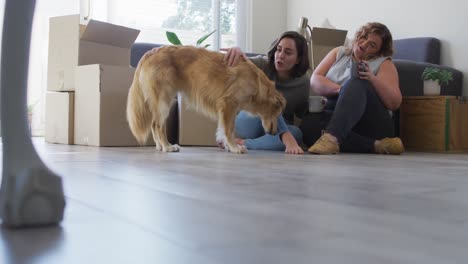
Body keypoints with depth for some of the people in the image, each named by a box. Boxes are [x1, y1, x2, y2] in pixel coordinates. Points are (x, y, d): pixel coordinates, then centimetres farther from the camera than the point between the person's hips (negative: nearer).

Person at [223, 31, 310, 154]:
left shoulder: (303, 82, -6)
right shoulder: (262, 65, -13)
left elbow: (301, 114, 4)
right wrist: (235, 51, -52)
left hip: (278, 131, 2)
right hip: (251, 120, -2)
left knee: (296, 134, -33)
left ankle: (241, 143, -36)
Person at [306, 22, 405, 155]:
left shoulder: (384, 64, 10)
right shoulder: (339, 53, 20)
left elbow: (395, 103, -3)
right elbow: (314, 81, 6)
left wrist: (373, 78, -18)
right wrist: (340, 89, -13)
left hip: (372, 123, -2)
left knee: (357, 82, -30)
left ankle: (332, 136, -50)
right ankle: (375, 145, -33)